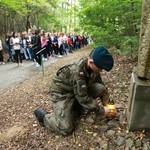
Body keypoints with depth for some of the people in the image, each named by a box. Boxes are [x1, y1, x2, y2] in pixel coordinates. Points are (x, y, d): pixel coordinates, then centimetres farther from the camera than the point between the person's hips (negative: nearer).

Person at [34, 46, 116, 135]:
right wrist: (101, 110, -23)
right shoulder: (77, 71, -36)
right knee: (66, 129, -17)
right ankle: (43, 115, 8)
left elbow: (100, 83, 4)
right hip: (62, 92, -7)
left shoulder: (93, 67, -13)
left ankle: (78, 106, 8)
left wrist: (106, 102, -1)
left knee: (102, 88, -12)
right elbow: (83, 98, -32)